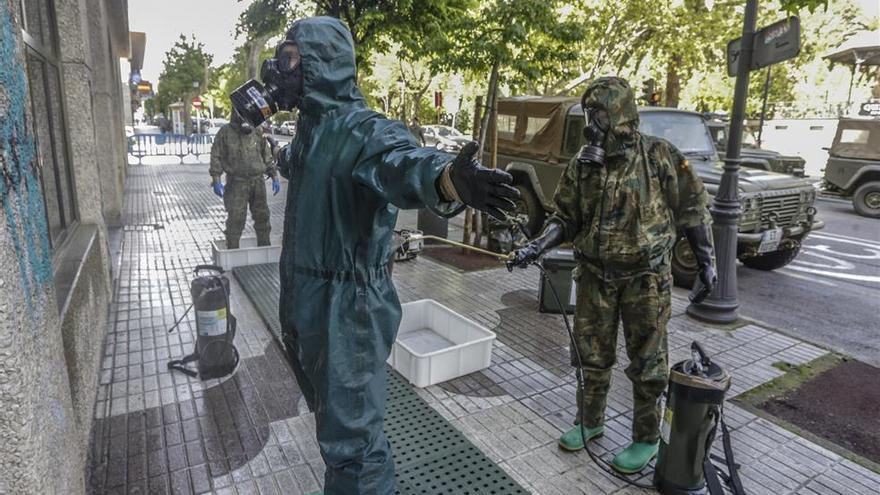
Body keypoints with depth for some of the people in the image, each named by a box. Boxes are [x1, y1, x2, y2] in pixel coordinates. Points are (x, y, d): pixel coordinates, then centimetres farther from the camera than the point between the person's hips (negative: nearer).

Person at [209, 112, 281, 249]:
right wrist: (216, 180, -10)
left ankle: (264, 247, 22)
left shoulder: (257, 132, 8)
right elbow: (216, 157, -2)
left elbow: (267, 156, 13)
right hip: (236, 183, -3)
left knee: (262, 216, 9)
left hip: (258, 181, 4)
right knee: (236, 218, -5)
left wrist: (274, 177, 8)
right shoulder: (225, 133, -2)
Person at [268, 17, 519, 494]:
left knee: (350, 437, 1)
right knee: (331, 416, 26)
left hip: (346, 307, -9)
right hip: (303, 302, 9)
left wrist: (448, 178, -67)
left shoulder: (366, 131, -19)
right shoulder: (309, 129, 9)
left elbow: (402, 163, -44)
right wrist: (282, 156, 59)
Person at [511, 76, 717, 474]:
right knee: (591, 355, 15)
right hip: (595, 275, 3)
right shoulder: (582, 165, 0)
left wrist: (706, 261, 1)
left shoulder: (660, 156, -8)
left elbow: (692, 209, -1)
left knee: (647, 362, 8)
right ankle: (589, 421, 36)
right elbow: (566, 218, 4)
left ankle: (647, 439, 27)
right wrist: (537, 246, -12)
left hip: (645, 277, -3)